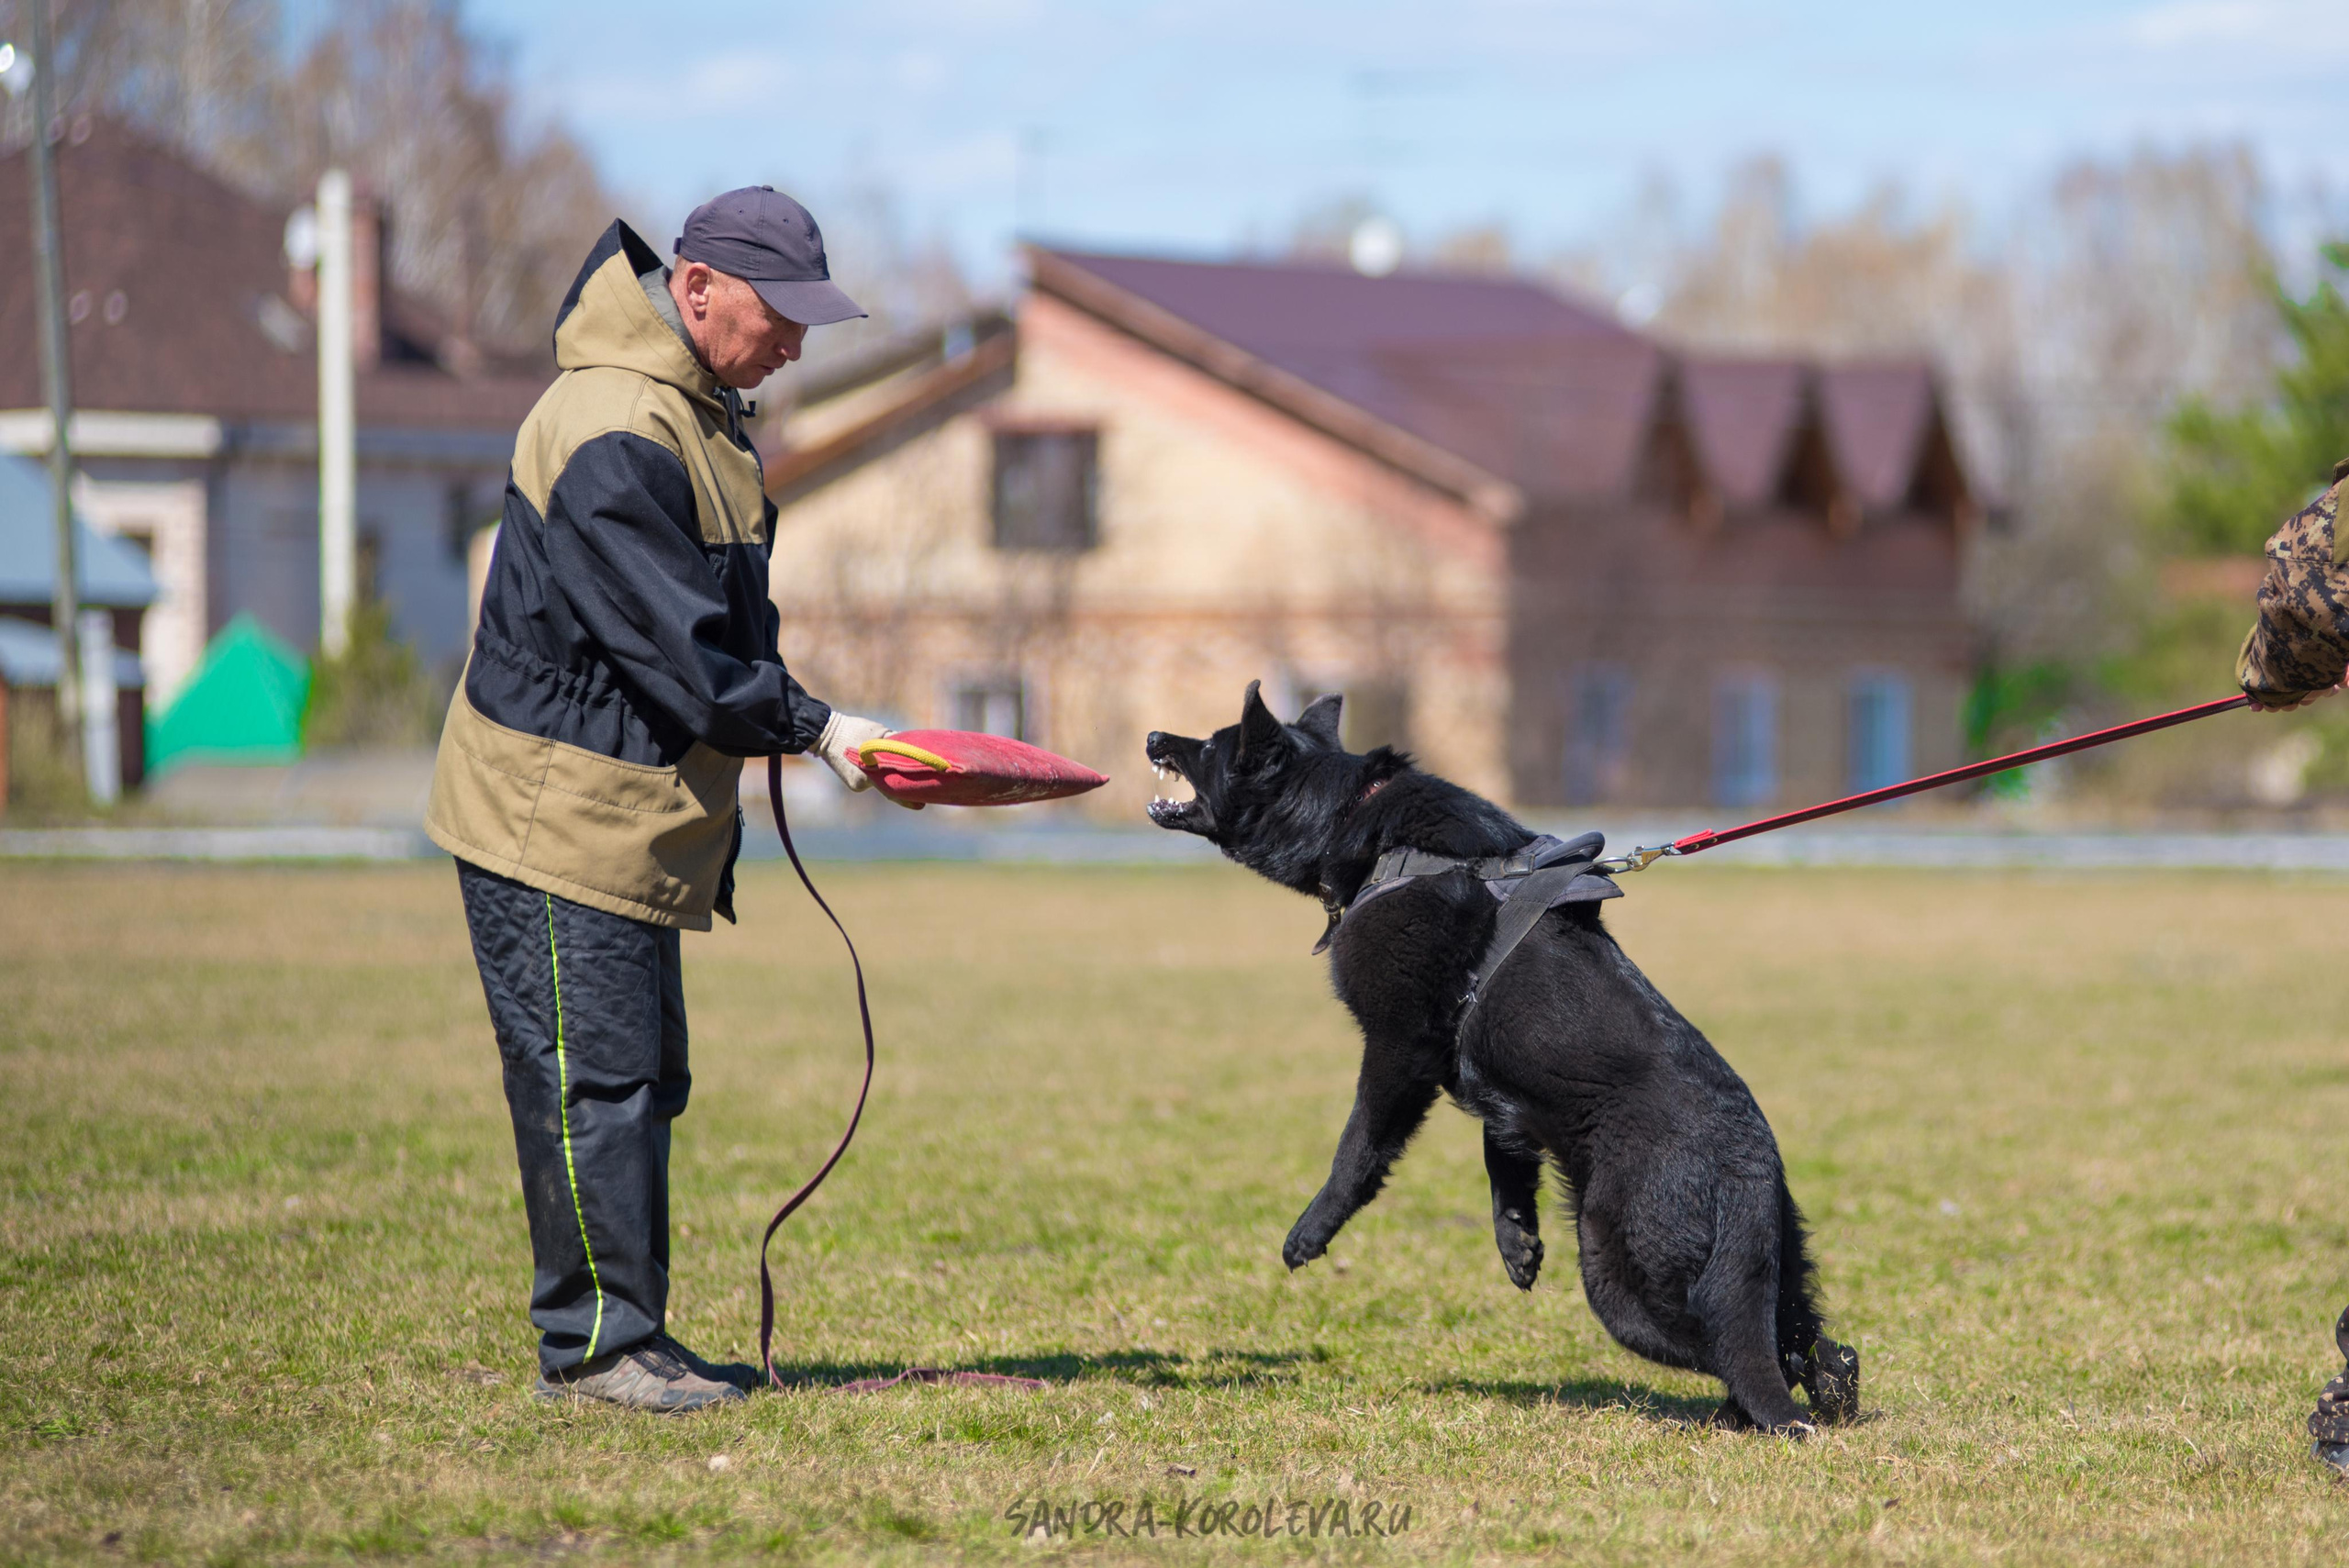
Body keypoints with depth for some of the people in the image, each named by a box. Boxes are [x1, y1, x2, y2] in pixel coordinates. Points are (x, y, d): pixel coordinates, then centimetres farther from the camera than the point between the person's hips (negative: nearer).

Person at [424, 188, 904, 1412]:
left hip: (633, 817, 10)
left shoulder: (697, 413, 13)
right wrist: (815, 732, -18)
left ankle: (621, 1338, 17)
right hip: (554, 815, -10)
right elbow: (678, 654, -23)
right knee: (592, 1083, -7)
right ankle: (598, 1345, -1)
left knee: (643, 1081, 12)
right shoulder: (614, 436, -21)